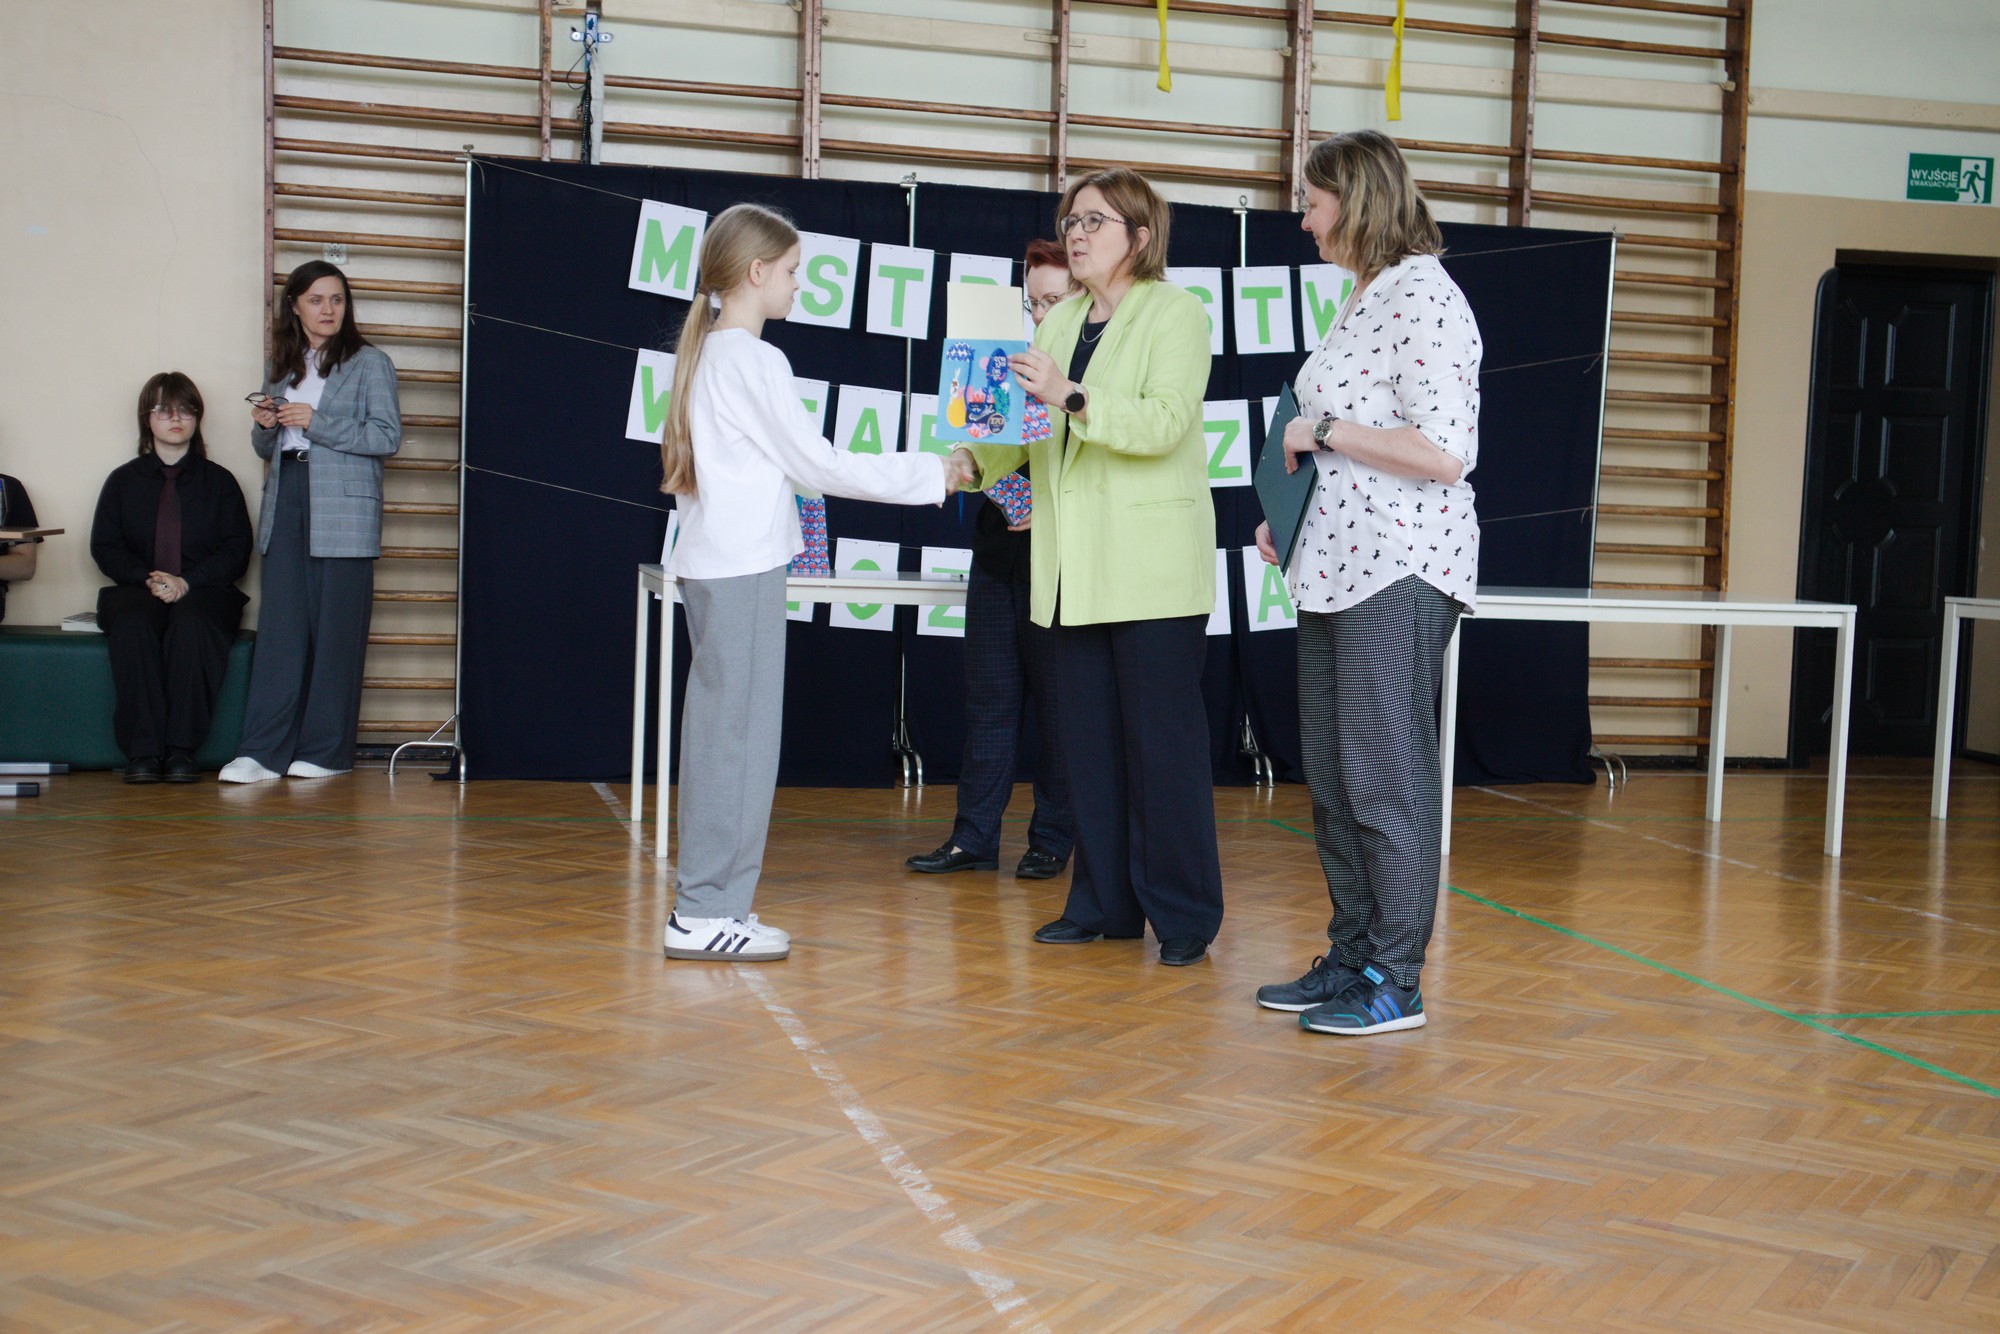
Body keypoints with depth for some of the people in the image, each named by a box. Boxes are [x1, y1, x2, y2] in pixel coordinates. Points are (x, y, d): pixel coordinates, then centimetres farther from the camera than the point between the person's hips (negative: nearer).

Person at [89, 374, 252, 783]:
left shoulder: (219, 481, 14)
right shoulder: (123, 480, 17)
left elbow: (236, 550, 4)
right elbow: (104, 547, 9)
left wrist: (188, 582, -13)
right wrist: (147, 579, -11)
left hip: (203, 594, -1)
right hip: (137, 592, 1)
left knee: (191, 622, -37)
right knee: (133, 624, -36)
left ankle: (182, 749, -38)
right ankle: (142, 750, -39)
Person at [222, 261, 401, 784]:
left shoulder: (369, 363, 2)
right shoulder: (284, 366, 17)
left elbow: (387, 436, -8)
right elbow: (267, 449, 22)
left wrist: (314, 422, -13)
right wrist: (264, 426, -1)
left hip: (343, 512, -5)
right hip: (285, 505, 5)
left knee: (336, 631, -2)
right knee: (280, 627, -1)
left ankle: (327, 750, 6)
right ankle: (265, 751, -1)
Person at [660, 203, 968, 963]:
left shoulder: (705, 352, 15)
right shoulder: (753, 361, -13)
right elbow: (818, 465, -11)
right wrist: (932, 474, -5)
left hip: (711, 560, 9)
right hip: (744, 565, -9)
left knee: (719, 727, 12)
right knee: (739, 730, -5)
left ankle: (705, 899, 16)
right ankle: (707, 912, -1)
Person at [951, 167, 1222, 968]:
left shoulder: (1176, 314, -3)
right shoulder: (1061, 323, 17)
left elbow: (1164, 421, -19)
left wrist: (1070, 396, -30)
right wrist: (973, 456, -3)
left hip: (1154, 566, -7)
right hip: (1076, 568, 7)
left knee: (1162, 740, -4)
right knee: (1087, 738, 9)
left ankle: (1184, 914, 5)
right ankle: (1105, 903, 18)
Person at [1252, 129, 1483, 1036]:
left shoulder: (1425, 298, -13)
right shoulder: (1364, 299, 17)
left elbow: (1444, 451, -21)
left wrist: (1322, 431, -14)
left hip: (1400, 569, -10)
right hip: (1337, 563, 10)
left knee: (1387, 773, -4)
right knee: (1332, 776, 12)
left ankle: (1396, 983, 4)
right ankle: (1351, 955, 22)